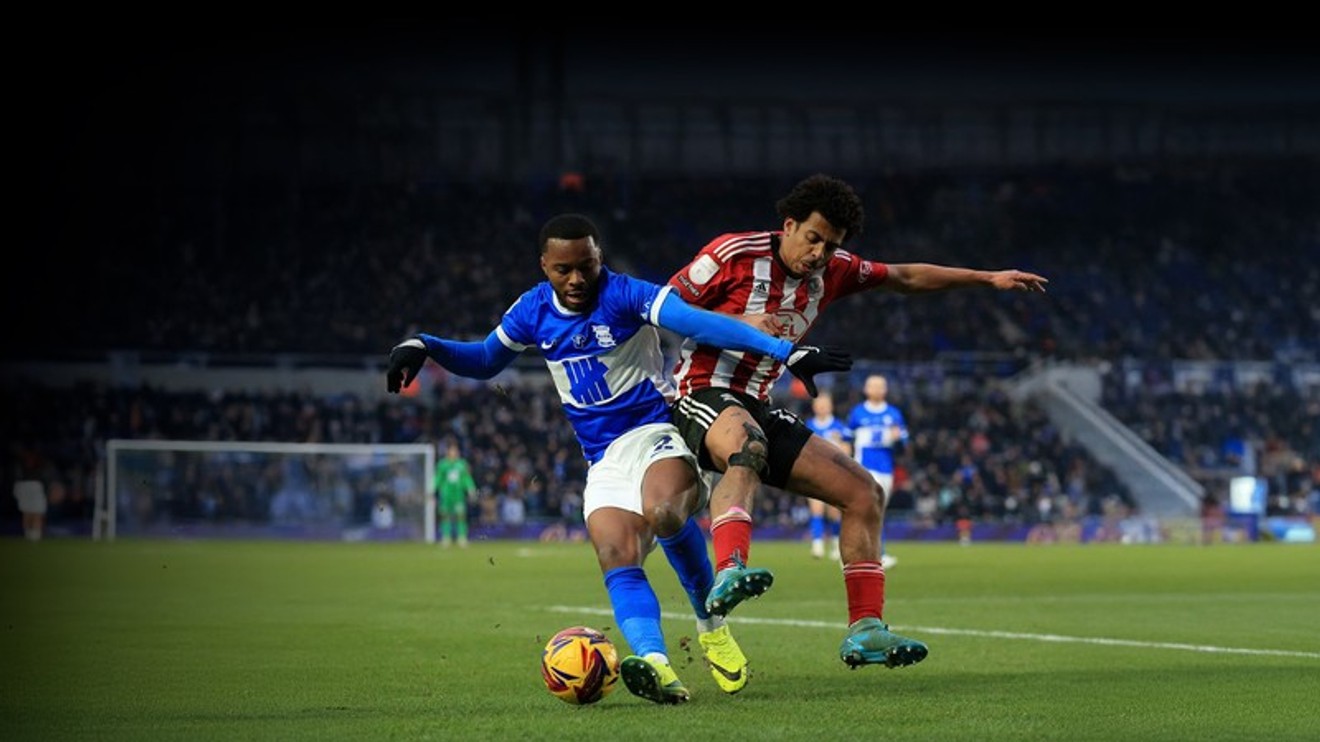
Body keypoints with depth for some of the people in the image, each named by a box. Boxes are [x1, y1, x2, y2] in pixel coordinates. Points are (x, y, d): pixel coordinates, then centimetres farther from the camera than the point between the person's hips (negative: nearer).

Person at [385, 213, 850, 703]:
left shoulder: (626, 295, -11)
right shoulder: (533, 312, 7)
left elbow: (701, 324, -24)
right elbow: (484, 360, 24)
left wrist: (785, 351, -33)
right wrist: (425, 347, 7)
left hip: (657, 432, -5)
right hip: (604, 460, 5)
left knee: (661, 511, -37)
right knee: (616, 558, -21)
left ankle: (712, 625, -15)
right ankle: (656, 666, -41)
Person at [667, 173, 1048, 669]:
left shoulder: (832, 272, 9)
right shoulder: (734, 254, -9)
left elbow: (905, 278, 21)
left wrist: (988, 278, 18)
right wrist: (740, 323, -19)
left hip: (758, 408, 8)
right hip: (704, 393, -8)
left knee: (864, 493, 1)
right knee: (747, 447, -43)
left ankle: (865, 630, 0)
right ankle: (728, 574, -63)